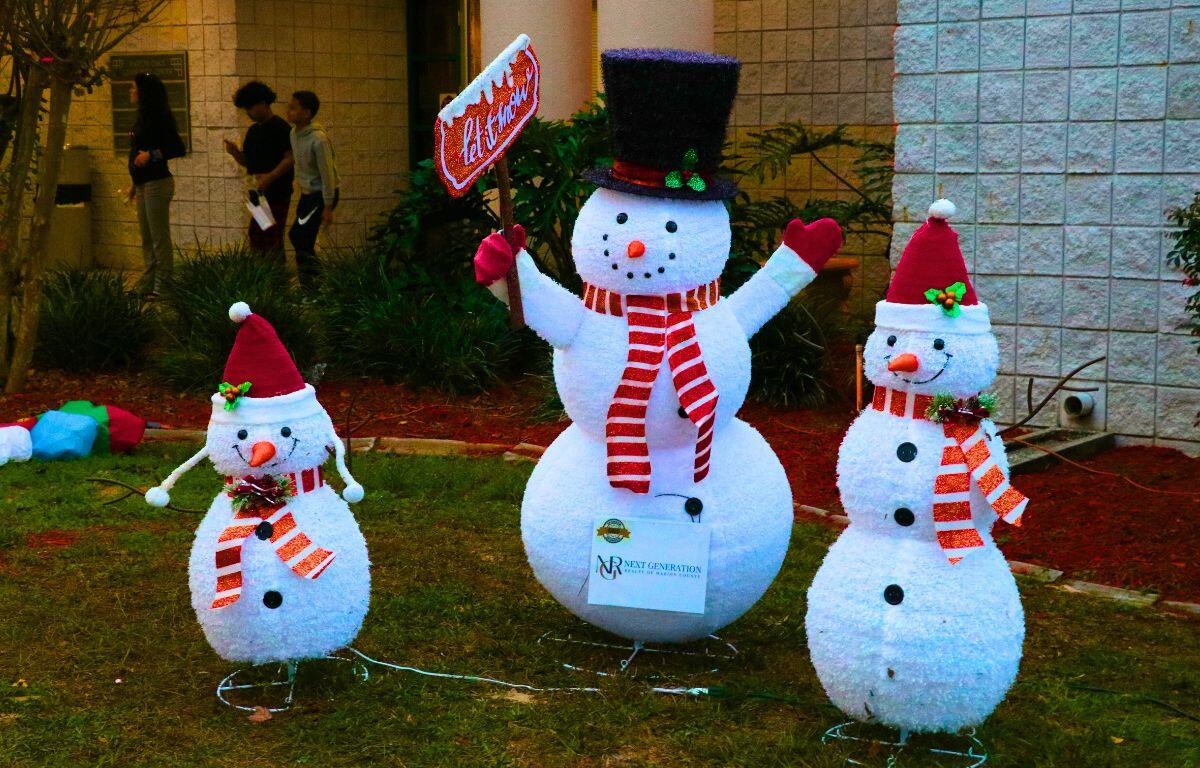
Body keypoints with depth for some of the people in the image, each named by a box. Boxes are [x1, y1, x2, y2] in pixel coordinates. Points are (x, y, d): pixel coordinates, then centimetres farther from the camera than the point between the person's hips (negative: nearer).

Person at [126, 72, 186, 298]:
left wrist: (151, 155, -27)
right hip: (144, 184, 10)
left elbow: (179, 148, -18)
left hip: (157, 183, -10)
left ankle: (162, 286, -3)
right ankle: (149, 286, 21)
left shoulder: (158, 117, -13)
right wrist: (134, 182, 22)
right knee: (147, 239, 14)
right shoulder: (143, 117, 14)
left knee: (159, 238, -6)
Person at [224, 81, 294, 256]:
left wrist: (270, 177, -26)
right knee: (255, 236, 10)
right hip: (260, 192, 9)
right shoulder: (253, 130, 16)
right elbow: (247, 162, 21)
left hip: (277, 193, -9)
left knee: (271, 240, -9)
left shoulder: (280, 127, -10)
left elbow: (291, 158, -17)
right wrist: (234, 152, 0)